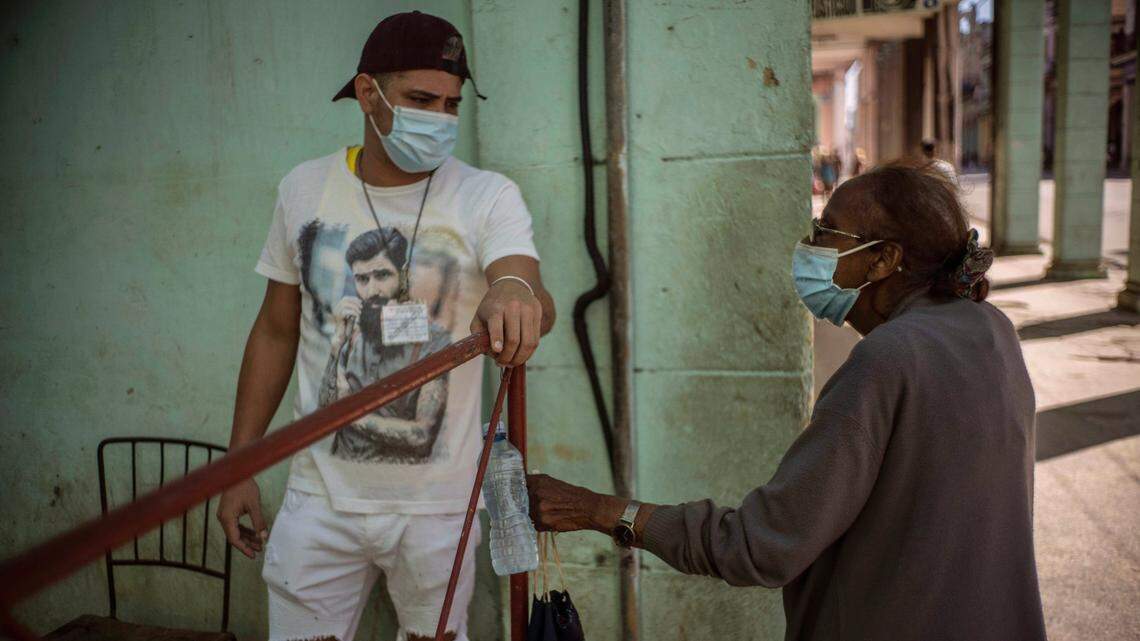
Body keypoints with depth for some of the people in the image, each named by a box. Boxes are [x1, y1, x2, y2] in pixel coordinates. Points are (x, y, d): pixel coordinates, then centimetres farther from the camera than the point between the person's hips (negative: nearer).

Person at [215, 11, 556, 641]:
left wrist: (516, 292, -50)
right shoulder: (304, 189, 0)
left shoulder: (489, 197, -7)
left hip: (439, 505, -1)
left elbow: (533, 297, -25)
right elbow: (275, 333, 8)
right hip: (321, 498, 2)